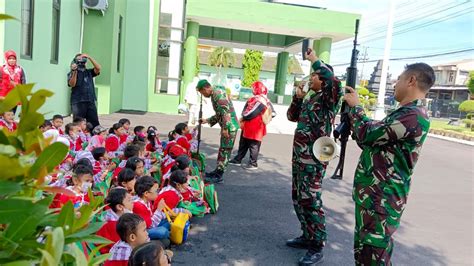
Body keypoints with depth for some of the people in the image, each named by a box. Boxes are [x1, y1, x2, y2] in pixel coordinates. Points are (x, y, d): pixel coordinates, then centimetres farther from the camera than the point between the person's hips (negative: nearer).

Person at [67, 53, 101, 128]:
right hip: (78, 102, -3)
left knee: (95, 124, -1)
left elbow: (98, 68, -1)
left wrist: (89, 58, -7)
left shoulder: (89, 72, 17)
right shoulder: (72, 73, 7)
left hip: (91, 101, 3)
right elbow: (72, 84, -9)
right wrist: (75, 71, -18)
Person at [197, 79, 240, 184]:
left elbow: (226, 111, -23)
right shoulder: (214, 95, 19)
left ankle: (219, 176, 3)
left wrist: (225, 128, -24)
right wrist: (207, 120, 26)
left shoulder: (217, 93, -13)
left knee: (225, 150, -4)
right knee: (222, 149, 16)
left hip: (230, 126, -10)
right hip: (227, 126, 10)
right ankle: (218, 171, 26)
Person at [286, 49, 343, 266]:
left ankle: (317, 248, 7)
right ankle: (307, 236, 31)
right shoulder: (309, 98, 15)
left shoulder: (328, 98, -9)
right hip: (299, 155, 9)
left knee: (310, 201, -5)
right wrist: (298, 97, 8)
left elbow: (335, 82, -31)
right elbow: (292, 116, 23)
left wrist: (315, 60, -20)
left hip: (313, 158, -9)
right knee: (298, 198, 16)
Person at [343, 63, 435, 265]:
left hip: (381, 199, -10)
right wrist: (354, 116, 13)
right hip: (372, 194, 10)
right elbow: (373, 137, 20)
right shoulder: (406, 113, 15)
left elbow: (367, 135, -20)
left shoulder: (414, 116, -20)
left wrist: (355, 107, -5)